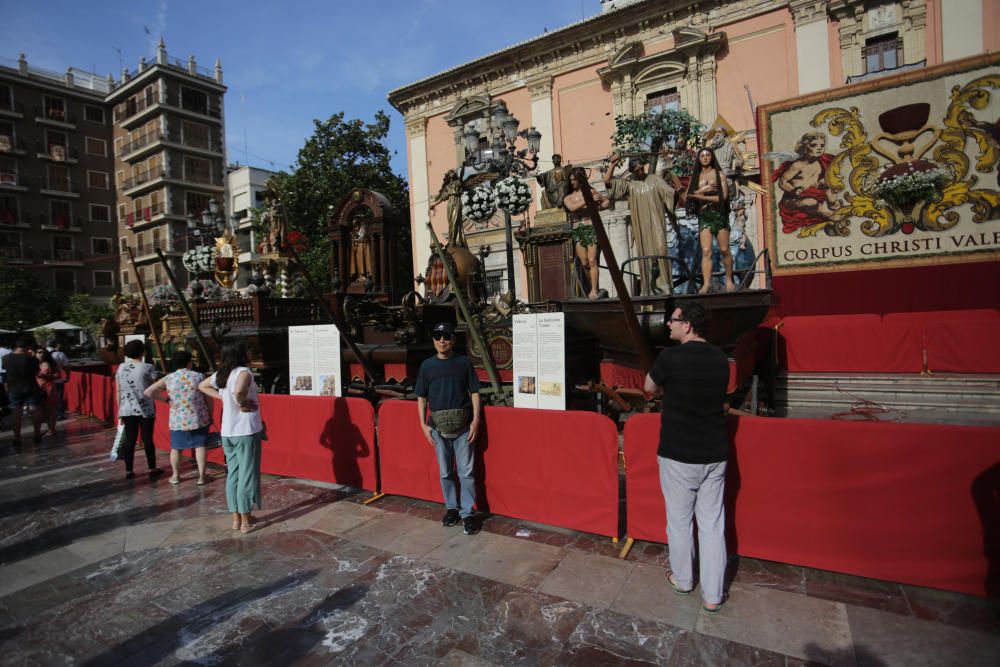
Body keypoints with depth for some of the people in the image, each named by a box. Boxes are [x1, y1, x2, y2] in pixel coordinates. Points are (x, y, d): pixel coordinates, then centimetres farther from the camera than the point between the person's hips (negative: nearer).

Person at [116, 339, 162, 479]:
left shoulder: (121, 368, 3)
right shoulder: (148, 368, -11)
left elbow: (119, 391, 6)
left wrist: (119, 410, 13)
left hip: (127, 409, 4)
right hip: (145, 409, -4)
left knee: (129, 439, 10)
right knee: (147, 439, 5)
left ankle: (129, 471, 16)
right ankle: (152, 470, 14)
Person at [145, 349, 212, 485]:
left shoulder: (168, 379, 0)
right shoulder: (199, 376, -5)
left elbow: (148, 392, -1)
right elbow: (208, 397, -2)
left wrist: (166, 399, 6)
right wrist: (210, 415, 10)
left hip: (178, 420, 2)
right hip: (199, 418, -2)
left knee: (176, 448, 17)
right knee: (200, 446, 4)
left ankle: (175, 476, 29)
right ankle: (201, 476, 5)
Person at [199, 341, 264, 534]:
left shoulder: (220, 374, 7)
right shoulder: (243, 372, -16)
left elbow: (202, 386, 25)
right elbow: (239, 390, -36)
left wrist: (223, 397, 14)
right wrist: (242, 403, -16)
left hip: (227, 432, 7)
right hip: (246, 431, -7)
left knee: (233, 474, 15)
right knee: (247, 475, 2)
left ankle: (236, 518, 23)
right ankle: (246, 522, 10)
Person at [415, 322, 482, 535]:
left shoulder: (463, 362, 1)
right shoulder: (427, 365, 6)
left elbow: (474, 392, 1)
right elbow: (421, 397, 9)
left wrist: (476, 420, -7)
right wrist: (423, 424, 2)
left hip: (463, 426, -2)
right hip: (438, 427, 2)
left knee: (466, 472, 2)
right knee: (445, 473, 12)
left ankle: (468, 513, 13)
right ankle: (451, 508, 28)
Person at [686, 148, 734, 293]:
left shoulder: (719, 174, 6)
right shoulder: (696, 177, 14)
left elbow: (723, 197, -6)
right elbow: (689, 196, 4)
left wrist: (700, 196, -9)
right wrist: (702, 190, -11)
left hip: (719, 214, -2)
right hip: (703, 216, 2)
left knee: (724, 250, -3)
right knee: (706, 251, -10)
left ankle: (729, 281, 10)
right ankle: (706, 283, -15)